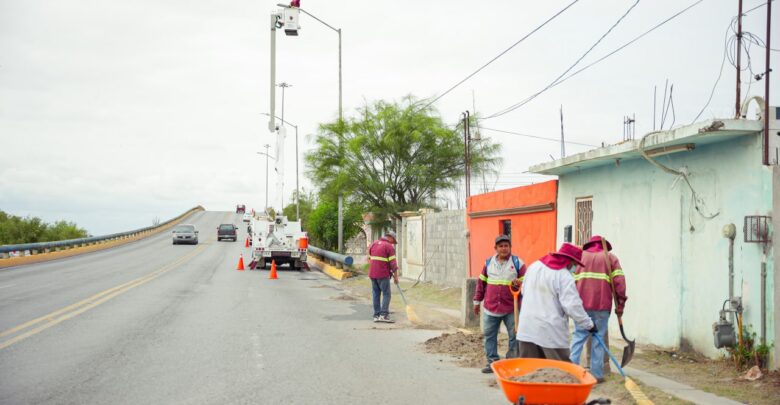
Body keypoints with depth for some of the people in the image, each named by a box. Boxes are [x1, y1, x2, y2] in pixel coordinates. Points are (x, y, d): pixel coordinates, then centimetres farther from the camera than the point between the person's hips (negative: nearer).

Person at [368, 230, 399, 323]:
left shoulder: (373, 243, 13)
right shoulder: (389, 246, -7)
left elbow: (369, 258, 18)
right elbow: (393, 263, -9)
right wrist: (395, 276, -4)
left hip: (372, 274, 7)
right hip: (383, 274, -7)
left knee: (376, 294, 10)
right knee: (386, 294, -1)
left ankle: (376, 315, 11)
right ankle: (384, 315, -8)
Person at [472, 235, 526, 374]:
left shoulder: (518, 263, -1)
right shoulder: (488, 263, 7)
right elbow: (481, 283, 13)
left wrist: (519, 284, -22)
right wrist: (477, 301, 14)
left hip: (511, 309, -2)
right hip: (490, 308, 2)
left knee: (515, 336, 1)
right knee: (489, 336, 8)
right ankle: (492, 361, 17)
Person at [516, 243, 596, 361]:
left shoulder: (534, 266, 8)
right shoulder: (565, 276, -12)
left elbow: (524, 291, 18)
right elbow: (573, 306, -16)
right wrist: (589, 324, -5)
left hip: (527, 329, 6)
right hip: (551, 332, -6)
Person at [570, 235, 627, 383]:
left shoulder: (581, 256, 16)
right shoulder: (610, 257, 11)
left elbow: (571, 280, 8)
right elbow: (619, 281, -1)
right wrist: (620, 304, 1)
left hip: (581, 304, 2)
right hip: (602, 305, -2)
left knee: (579, 336, 7)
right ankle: (596, 374, 5)